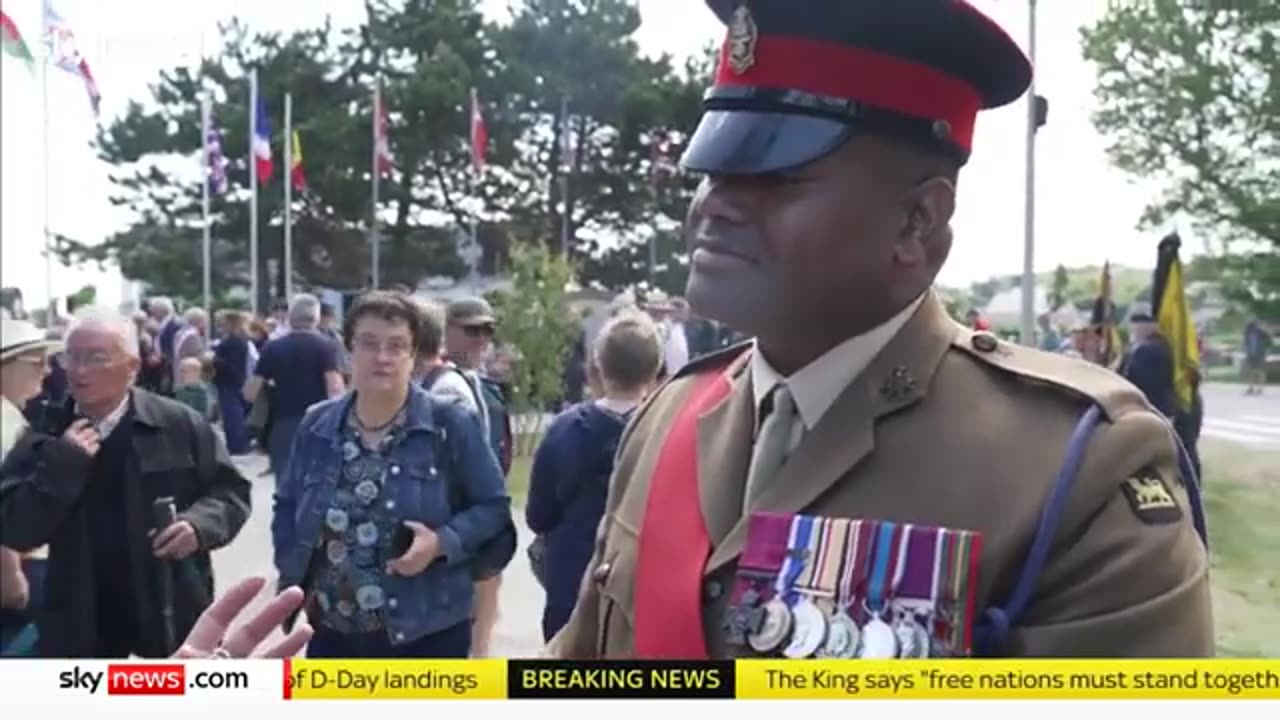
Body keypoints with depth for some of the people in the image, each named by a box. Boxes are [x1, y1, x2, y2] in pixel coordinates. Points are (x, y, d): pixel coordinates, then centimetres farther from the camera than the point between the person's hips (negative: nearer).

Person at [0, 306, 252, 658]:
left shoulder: (178, 424, -7)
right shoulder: (47, 437, -1)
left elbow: (230, 490, 0)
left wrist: (200, 524, -20)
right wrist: (61, 463, -19)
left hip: (170, 609, -2)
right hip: (82, 617, 2)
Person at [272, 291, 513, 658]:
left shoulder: (449, 424, -9)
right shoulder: (317, 425, 2)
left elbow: (493, 506, -5)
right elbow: (286, 506, 14)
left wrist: (443, 542, -22)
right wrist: (293, 574, 1)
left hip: (426, 632, -3)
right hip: (335, 633, 4)